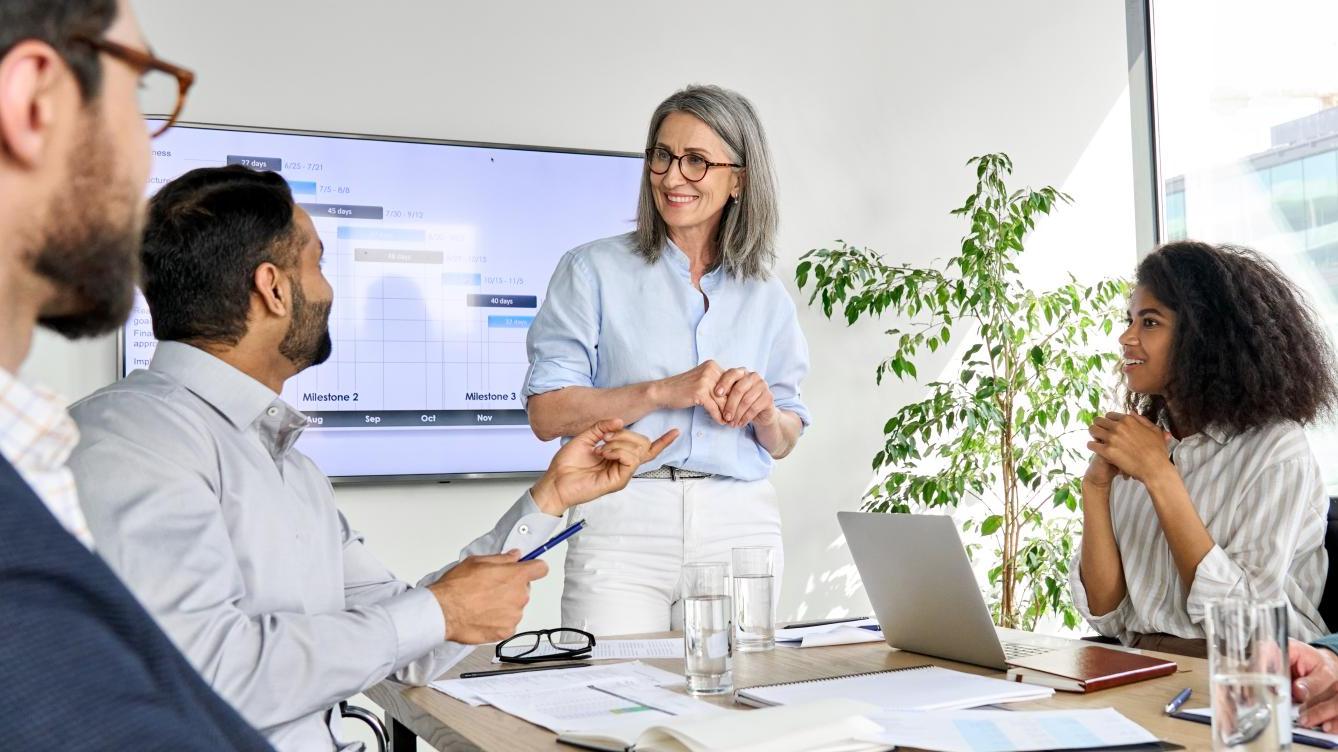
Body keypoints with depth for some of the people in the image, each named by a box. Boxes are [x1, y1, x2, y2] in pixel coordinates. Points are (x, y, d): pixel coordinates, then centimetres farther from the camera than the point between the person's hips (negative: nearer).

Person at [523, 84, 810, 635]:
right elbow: (547, 414, -6)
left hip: (741, 527, 3)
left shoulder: (764, 296, 12)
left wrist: (765, 409, -6)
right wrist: (663, 392, -15)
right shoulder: (593, 271, 2)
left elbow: (784, 443, 16)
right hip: (622, 524, -3)